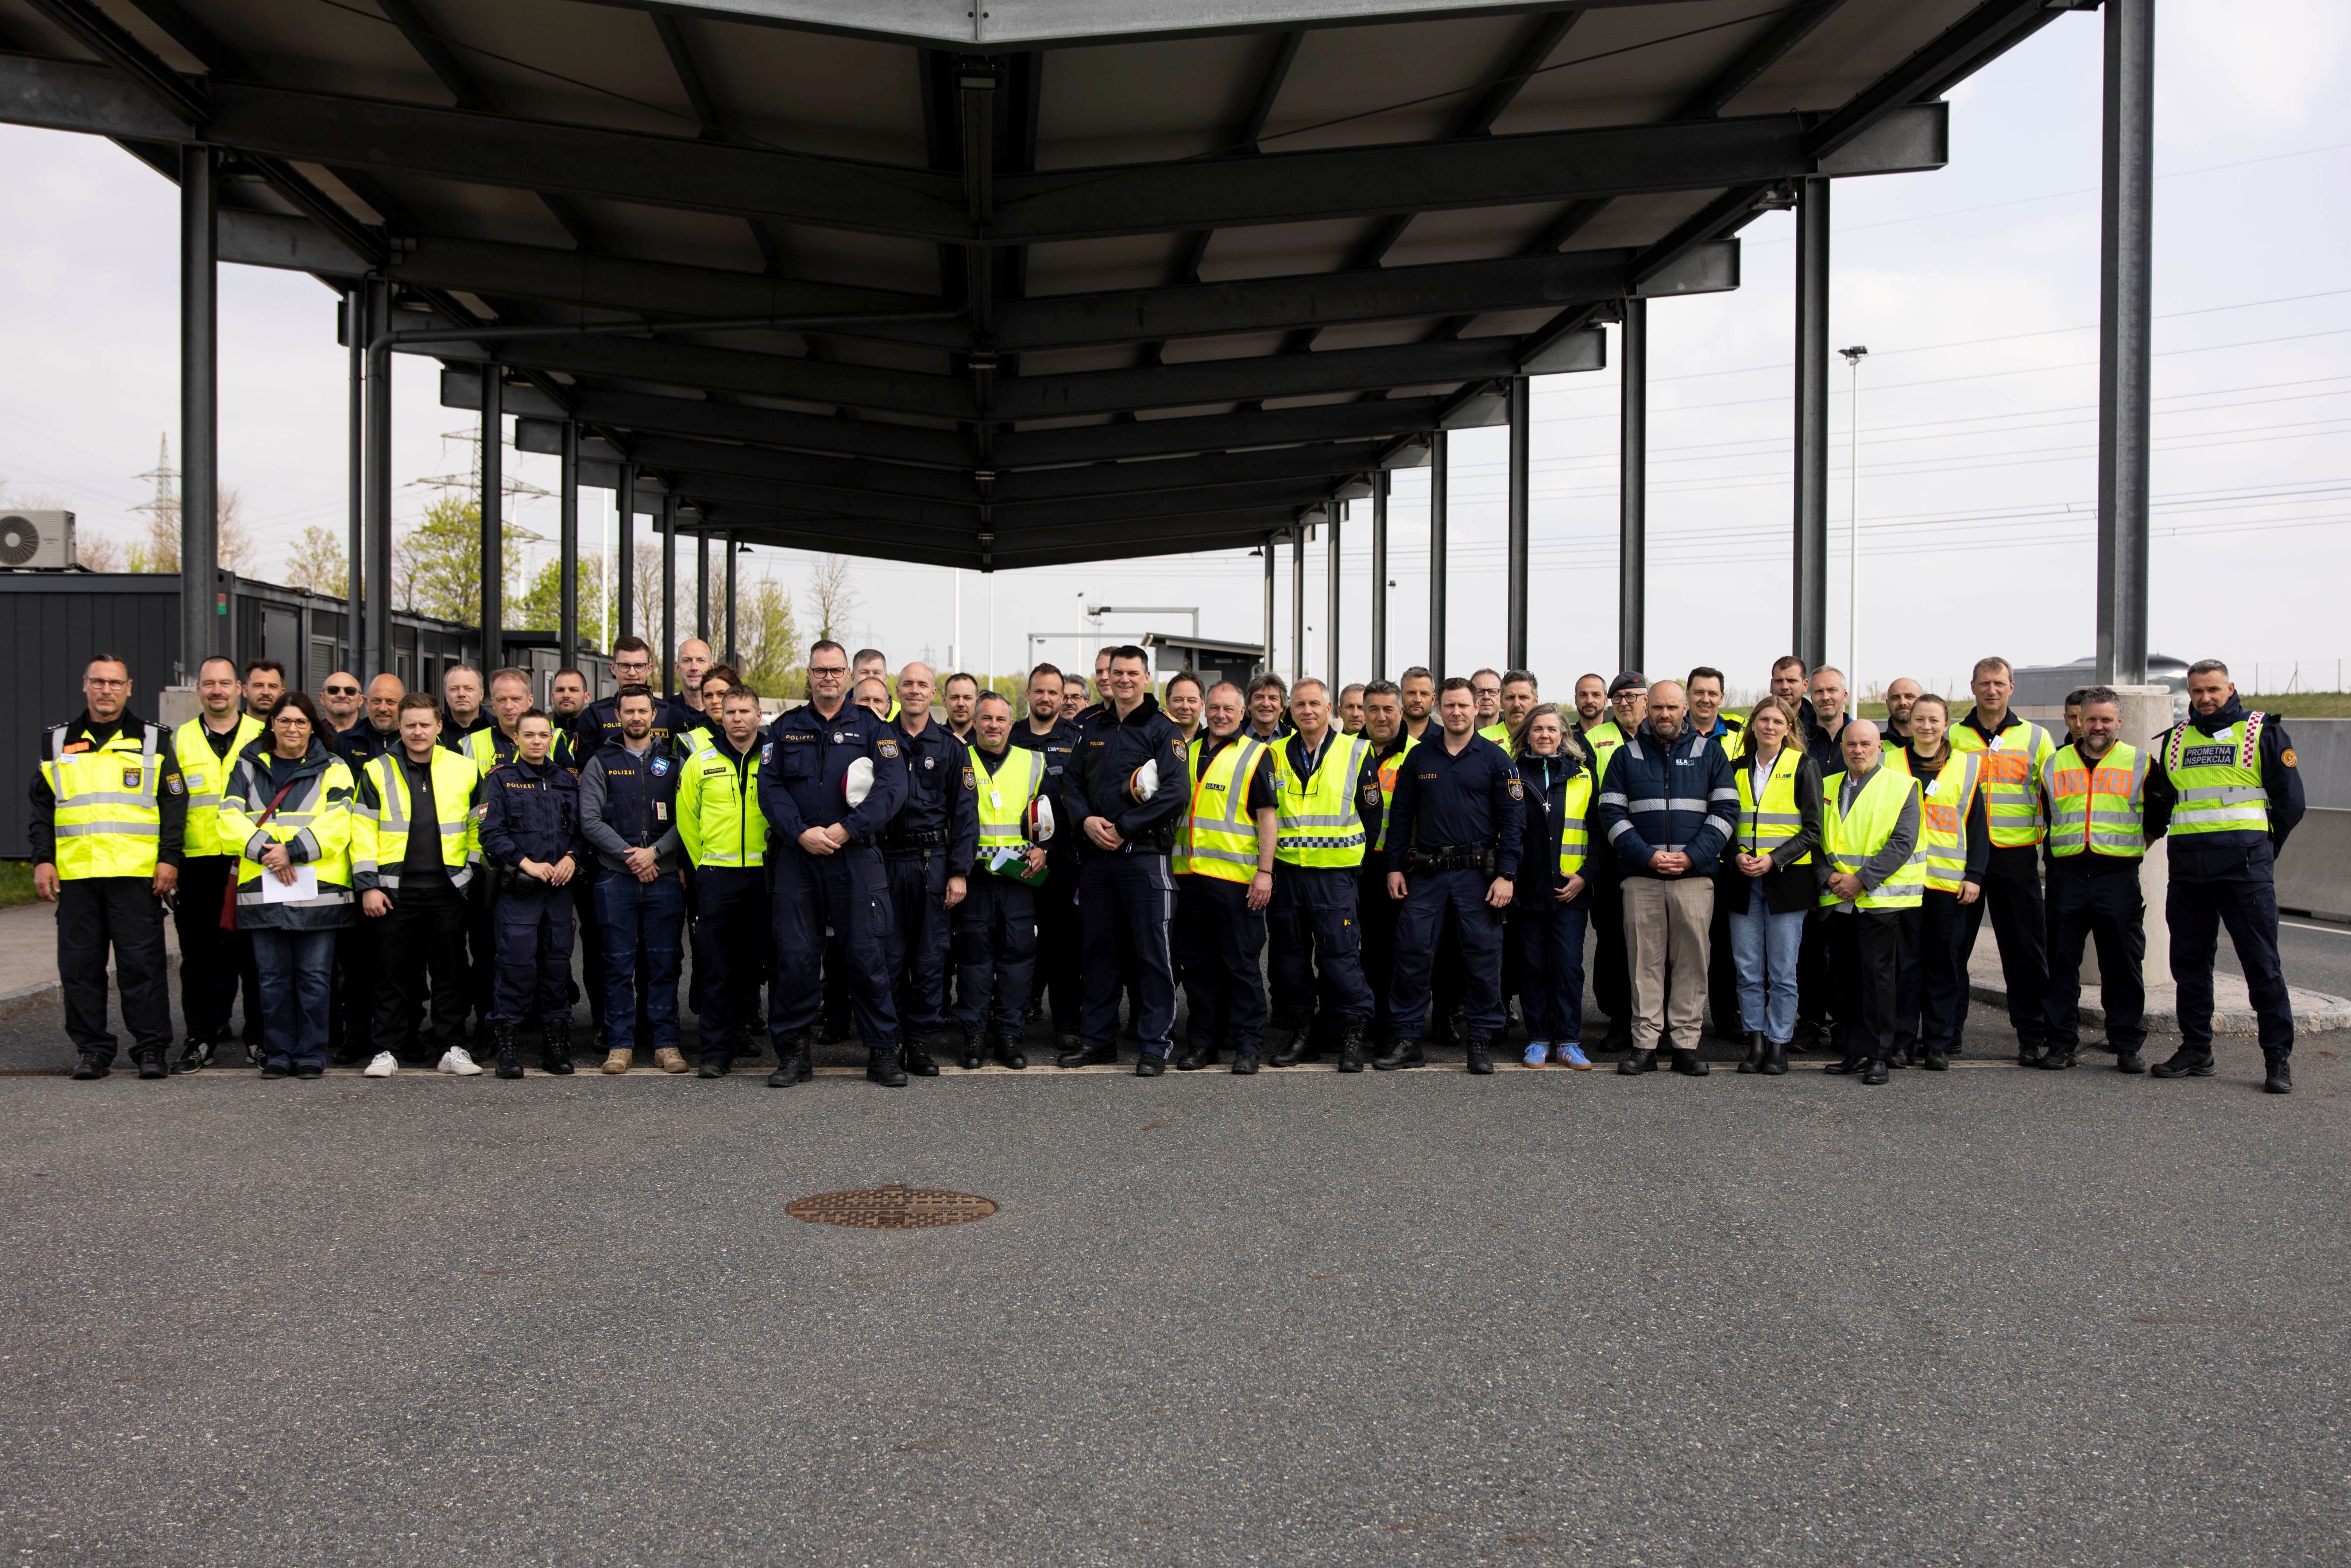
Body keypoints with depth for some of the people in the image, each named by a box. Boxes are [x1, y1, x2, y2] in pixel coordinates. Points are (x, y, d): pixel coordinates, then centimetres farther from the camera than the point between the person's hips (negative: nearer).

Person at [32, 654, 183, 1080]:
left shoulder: (153, 741, 9)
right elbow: (42, 806, 16)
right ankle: (91, 1049, 12)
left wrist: (169, 859, -3)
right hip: (74, 874, 2)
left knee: (142, 962, -3)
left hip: (137, 873, -2)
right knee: (80, 965, 4)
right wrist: (42, 860, 6)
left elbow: (174, 804, 5)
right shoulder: (57, 742, 15)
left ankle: (151, 1049, 3)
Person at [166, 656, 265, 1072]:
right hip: (199, 867, 2)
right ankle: (201, 1038, 13)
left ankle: (262, 1038, 9)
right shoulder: (179, 741, 12)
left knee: (256, 955, 1)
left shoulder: (263, 738, 7)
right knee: (201, 957, 5)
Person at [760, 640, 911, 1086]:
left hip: (856, 857, -2)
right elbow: (769, 786, 4)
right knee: (794, 957, 2)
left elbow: (892, 787, -4)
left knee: (867, 955, -3)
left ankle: (882, 1053, 6)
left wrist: (846, 830, -14)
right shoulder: (784, 729, 13)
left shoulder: (872, 727, 6)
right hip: (796, 857, 2)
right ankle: (793, 1053, 13)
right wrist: (801, 832, -11)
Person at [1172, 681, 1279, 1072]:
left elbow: (1268, 816, -4)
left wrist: (1265, 871, -12)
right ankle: (1203, 1041, 17)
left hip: (1236, 877, -5)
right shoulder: (1188, 751, 15)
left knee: (1241, 962, -1)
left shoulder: (1256, 754, 0)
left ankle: (1248, 1044, 6)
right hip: (1189, 873, 5)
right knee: (1197, 962, 9)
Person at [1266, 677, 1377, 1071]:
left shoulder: (1356, 752, 1)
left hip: (1334, 873, -3)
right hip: (1285, 870, 3)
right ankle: (1301, 1032, 17)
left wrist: (1357, 854, 6)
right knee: (1290, 953, 7)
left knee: (1340, 953, -5)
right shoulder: (1276, 755, 8)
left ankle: (1352, 1034, 4)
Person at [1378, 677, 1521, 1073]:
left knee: (1482, 956, 1)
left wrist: (1506, 875, -9)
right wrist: (1394, 867, 5)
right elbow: (1400, 814, 12)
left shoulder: (1494, 758, 1)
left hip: (1477, 874, -2)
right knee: (1413, 952, 0)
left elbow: (1513, 818, -1)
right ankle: (1407, 1039, 9)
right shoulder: (1419, 757, 8)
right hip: (1426, 874, 2)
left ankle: (1482, 1039, 12)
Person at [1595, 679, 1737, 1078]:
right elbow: (1610, 812, 5)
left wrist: (1693, 855, -8)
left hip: (1695, 876, 0)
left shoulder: (1709, 753, 11)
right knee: (1645, 960, -1)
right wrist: (1647, 855, -8)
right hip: (1640, 877, 0)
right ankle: (1644, 1044, 3)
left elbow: (1726, 809, 5)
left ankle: (1687, 1044, 5)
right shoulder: (1626, 756, 11)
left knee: (1691, 959, -1)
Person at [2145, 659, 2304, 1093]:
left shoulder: (2263, 733, 4)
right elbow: (2157, 801, 25)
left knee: (2262, 963, -4)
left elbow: (2290, 802, 5)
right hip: (2187, 870, 4)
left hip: (2244, 866, -4)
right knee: (2189, 961, 7)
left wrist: (2258, 851, 6)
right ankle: (2196, 1050, 17)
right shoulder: (2173, 740, 15)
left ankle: (2279, 1058, 1)